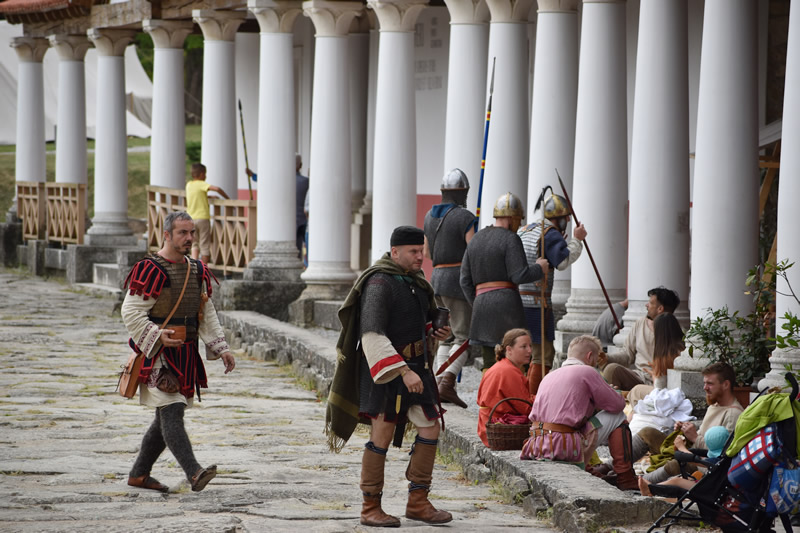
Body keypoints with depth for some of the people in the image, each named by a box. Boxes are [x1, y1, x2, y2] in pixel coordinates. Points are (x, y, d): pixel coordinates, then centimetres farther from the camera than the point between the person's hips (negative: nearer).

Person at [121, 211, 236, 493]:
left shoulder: (197, 271, 11)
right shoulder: (150, 269, -12)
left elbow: (207, 314, 16)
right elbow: (131, 312, -14)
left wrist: (221, 348, 7)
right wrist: (158, 336, -25)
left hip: (185, 355, 8)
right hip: (157, 354, -8)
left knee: (167, 417, 12)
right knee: (171, 412, -16)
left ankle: (139, 474, 23)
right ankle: (194, 473, -28)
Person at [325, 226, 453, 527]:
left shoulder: (414, 282, 11)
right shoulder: (379, 284, -17)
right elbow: (372, 336, -26)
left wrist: (436, 335, 8)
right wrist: (404, 372, -30)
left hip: (413, 366, 8)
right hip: (384, 367, -8)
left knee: (430, 426, 4)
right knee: (382, 434, -8)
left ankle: (418, 502, 12)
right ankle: (371, 509, 0)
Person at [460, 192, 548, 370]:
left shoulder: (476, 240, 16)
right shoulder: (511, 239, -5)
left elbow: (466, 280, 14)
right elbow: (520, 276, -13)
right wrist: (539, 268, 6)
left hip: (482, 304, 6)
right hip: (507, 303, -6)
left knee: (490, 367, 9)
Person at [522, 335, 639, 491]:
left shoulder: (549, 376, 23)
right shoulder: (587, 372, 1)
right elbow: (617, 404, 4)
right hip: (566, 447, -8)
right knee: (617, 417, 10)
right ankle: (626, 480, 7)